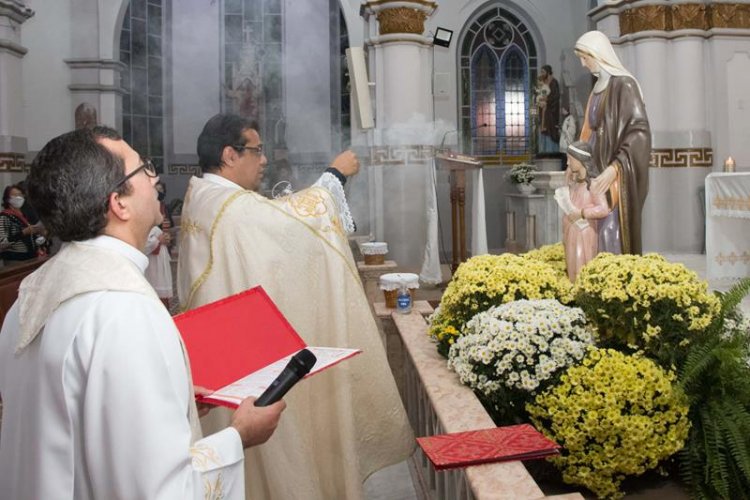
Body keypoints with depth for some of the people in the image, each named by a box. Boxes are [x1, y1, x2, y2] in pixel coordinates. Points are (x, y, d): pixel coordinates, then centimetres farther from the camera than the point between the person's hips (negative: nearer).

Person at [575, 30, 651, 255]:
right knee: (593, 230, 9)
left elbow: (639, 131, -18)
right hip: (597, 171, 9)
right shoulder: (599, 87, 15)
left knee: (611, 231, -11)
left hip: (615, 176, -9)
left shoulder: (624, 84, -10)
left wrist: (614, 168, -27)